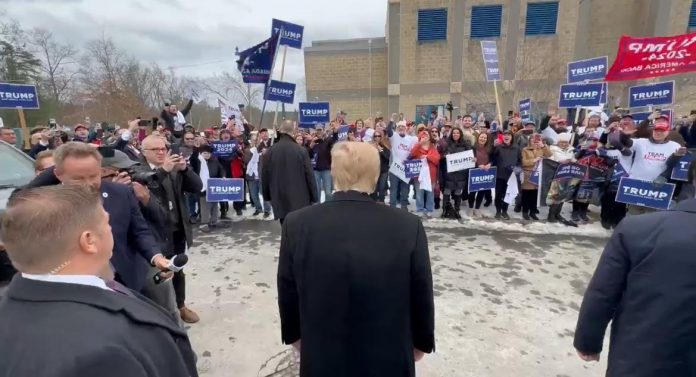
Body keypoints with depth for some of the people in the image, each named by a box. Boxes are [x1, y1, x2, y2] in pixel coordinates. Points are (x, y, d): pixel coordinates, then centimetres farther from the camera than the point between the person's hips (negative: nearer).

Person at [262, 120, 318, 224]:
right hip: (300, 200, -2)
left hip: (280, 201, 3)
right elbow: (309, 175, -7)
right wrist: (314, 198, 3)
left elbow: (264, 176, 5)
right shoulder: (301, 150, -10)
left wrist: (267, 197, 18)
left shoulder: (270, 151, -1)